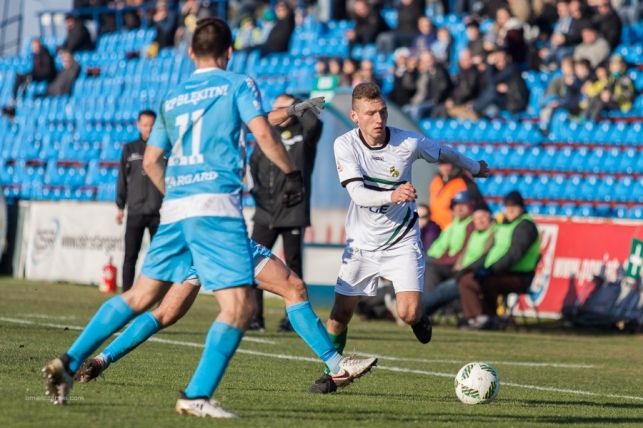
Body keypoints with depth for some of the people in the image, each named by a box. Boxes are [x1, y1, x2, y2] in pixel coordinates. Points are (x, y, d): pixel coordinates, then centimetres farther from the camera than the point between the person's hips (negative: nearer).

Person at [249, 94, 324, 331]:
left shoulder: (303, 133, 3)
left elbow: (314, 124, -21)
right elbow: (254, 164, 14)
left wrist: (297, 107, -14)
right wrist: (252, 185, -2)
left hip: (293, 211, -3)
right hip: (265, 212, 3)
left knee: (294, 265, 3)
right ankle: (254, 315, 0)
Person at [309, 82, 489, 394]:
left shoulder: (408, 143, -16)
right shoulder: (345, 145, -17)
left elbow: (444, 153, 6)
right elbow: (358, 194, -28)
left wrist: (475, 167, 23)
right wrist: (391, 195, -47)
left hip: (401, 242, -1)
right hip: (362, 243, 1)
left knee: (408, 313, -16)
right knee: (340, 314, 1)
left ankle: (418, 320, 22)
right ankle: (331, 372, 24)